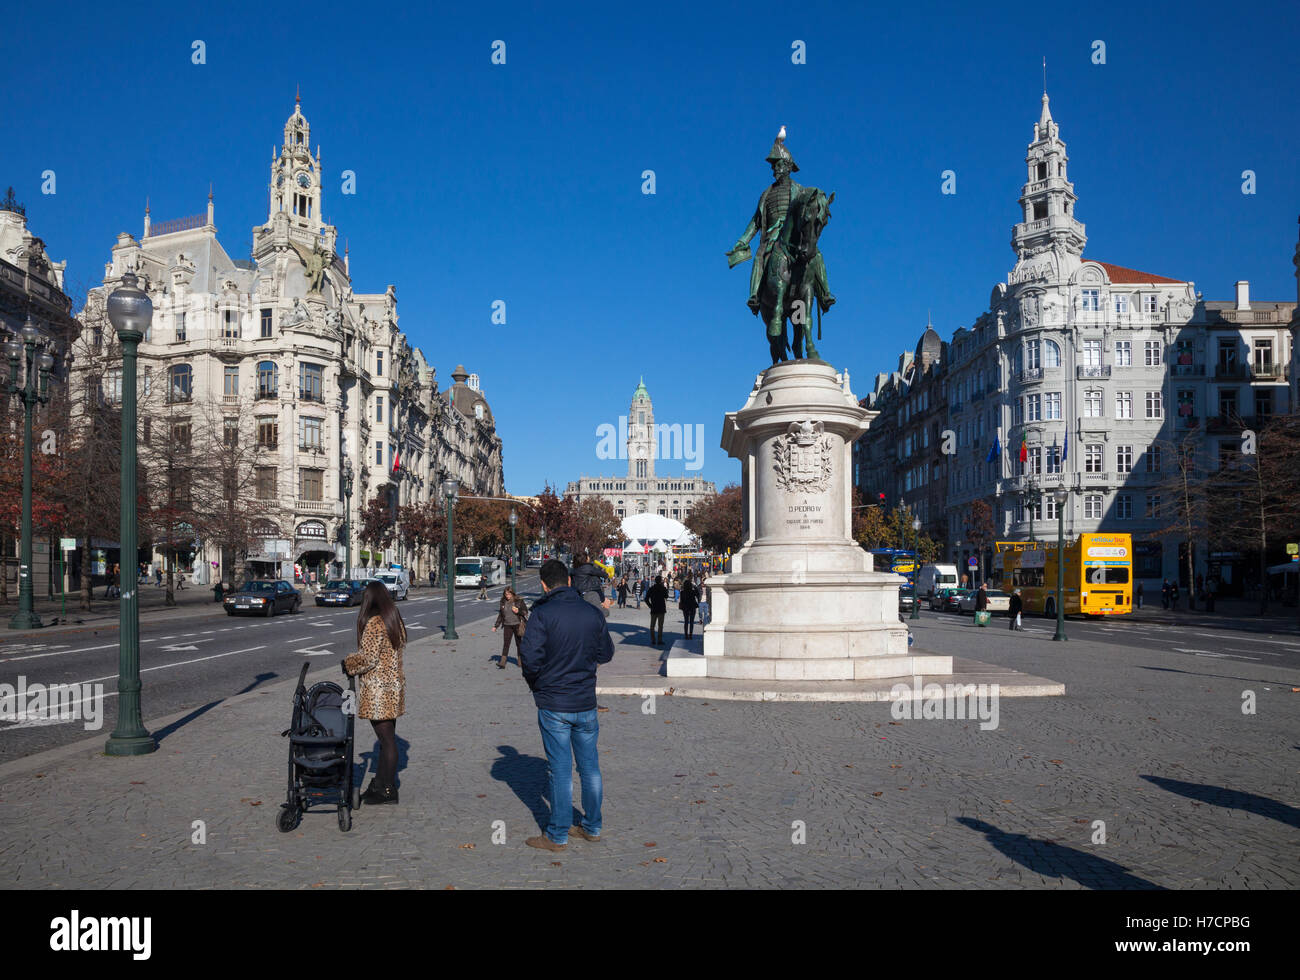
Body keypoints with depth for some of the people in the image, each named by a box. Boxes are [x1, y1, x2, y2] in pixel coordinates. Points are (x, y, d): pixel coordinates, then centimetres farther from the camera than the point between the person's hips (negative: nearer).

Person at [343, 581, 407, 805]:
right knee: (387, 737, 15)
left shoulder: (374, 623, -17)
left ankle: (388, 790, 7)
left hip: (378, 689, -9)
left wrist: (348, 665, -1)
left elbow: (368, 658, -19)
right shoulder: (394, 620, 10)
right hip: (394, 684, 9)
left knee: (386, 738, -2)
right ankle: (380, 783, 25)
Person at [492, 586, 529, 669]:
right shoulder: (503, 602, 5)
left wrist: (518, 611, -19)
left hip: (517, 624, -2)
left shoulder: (519, 601, -5)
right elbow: (500, 615, 13)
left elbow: (526, 612, 0)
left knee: (519, 642, 9)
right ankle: (502, 662, -10)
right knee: (506, 643, -6)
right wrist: (496, 626, 11)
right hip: (507, 625, 2)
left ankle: (520, 660, 24)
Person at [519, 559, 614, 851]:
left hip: (554, 705, -4)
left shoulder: (543, 614, -14)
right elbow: (606, 653, 9)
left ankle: (557, 835, 12)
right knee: (590, 766, 14)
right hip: (586, 702, 4)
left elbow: (529, 658, -18)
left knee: (561, 769, 3)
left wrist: (536, 685, 0)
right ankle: (592, 827, 25)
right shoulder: (593, 613, 0)